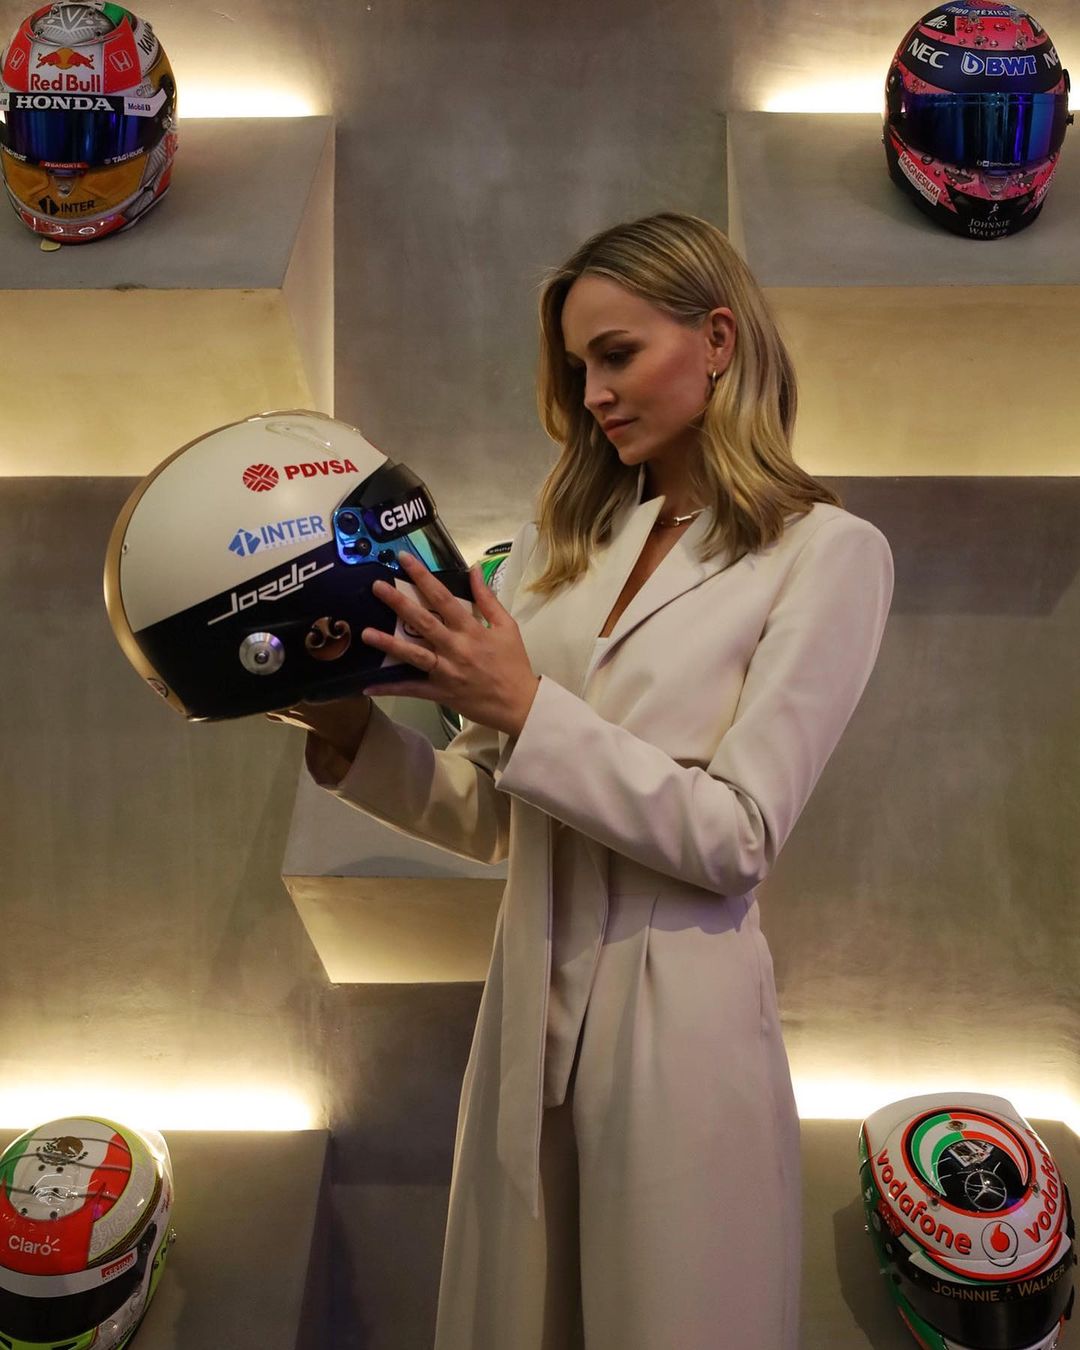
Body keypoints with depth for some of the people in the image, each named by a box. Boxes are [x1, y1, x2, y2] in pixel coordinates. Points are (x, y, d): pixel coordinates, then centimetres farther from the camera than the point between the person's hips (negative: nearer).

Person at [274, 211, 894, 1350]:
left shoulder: (828, 553, -5)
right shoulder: (561, 538, 8)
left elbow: (735, 839, -13)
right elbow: (493, 820, 8)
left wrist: (523, 709, -18)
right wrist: (352, 740, -8)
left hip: (678, 1025, -5)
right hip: (527, 1008, 5)